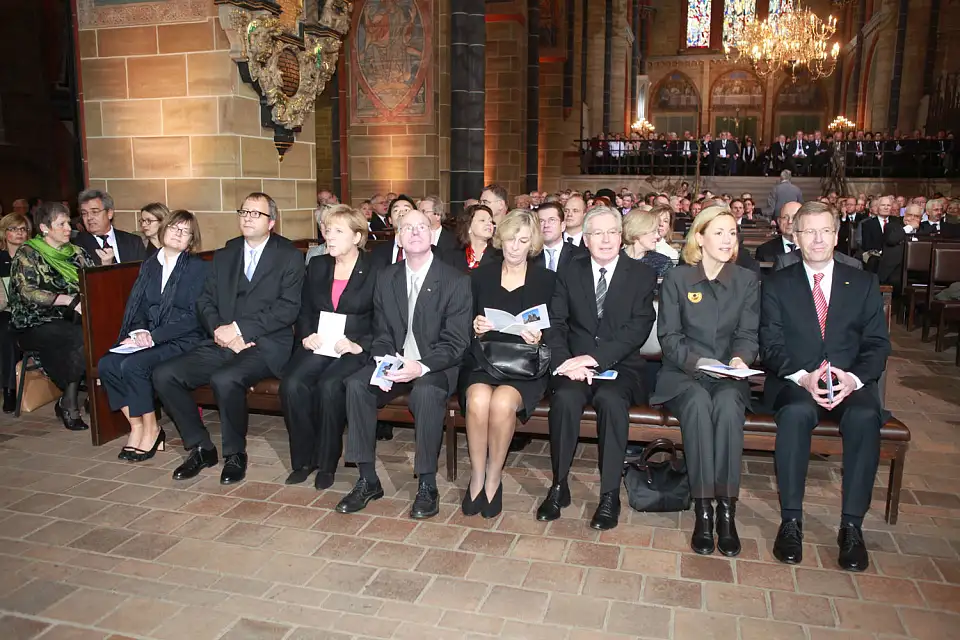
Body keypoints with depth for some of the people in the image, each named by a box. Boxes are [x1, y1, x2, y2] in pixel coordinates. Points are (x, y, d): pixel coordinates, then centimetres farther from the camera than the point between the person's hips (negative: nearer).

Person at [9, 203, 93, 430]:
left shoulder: (76, 253, 17)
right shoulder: (28, 253, 1)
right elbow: (27, 292, -13)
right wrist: (69, 300, -23)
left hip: (70, 320, 5)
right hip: (37, 324, -5)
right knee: (84, 337, -33)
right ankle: (69, 402, -17)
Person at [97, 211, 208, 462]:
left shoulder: (197, 267, -1)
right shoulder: (149, 265, 16)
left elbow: (193, 316, -9)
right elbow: (137, 306, 11)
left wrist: (154, 336, -16)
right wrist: (140, 331, -11)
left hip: (183, 340, -5)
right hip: (148, 338, 6)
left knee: (132, 365, -28)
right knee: (106, 364, -20)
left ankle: (151, 430, -10)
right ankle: (136, 426, -8)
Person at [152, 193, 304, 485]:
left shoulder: (289, 256, 1)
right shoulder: (225, 254, 18)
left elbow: (288, 308, -10)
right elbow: (205, 300, 12)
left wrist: (239, 329, -16)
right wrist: (220, 331, -9)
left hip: (265, 345, -6)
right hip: (222, 344, 6)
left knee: (224, 379, -34)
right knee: (164, 374, -11)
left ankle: (235, 453, -9)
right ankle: (200, 447, 4)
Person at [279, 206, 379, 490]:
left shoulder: (374, 271, -1)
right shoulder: (317, 266, 15)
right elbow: (304, 310, 17)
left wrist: (360, 345, -17)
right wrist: (306, 335, -3)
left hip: (354, 349, -4)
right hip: (318, 345, 4)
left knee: (329, 385, -32)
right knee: (292, 383, -24)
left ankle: (327, 463, -13)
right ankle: (303, 459, -7)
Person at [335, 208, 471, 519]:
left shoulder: (456, 281, -6)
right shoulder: (386, 279, 9)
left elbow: (455, 342, -10)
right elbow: (381, 333, 10)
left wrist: (421, 367, -26)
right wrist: (383, 364, -11)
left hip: (435, 367, -4)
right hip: (393, 363, 5)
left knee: (426, 392, -36)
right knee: (356, 384, -23)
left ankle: (427, 485, -20)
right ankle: (368, 480, -12)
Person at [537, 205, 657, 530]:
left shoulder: (642, 275, 5)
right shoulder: (570, 274, 12)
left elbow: (638, 328, -7)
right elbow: (555, 324, 3)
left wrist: (594, 357, -20)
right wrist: (564, 361, -17)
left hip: (620, 366, -1)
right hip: (573, 365, 2)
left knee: (610, 399, -34)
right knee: (564, 398, -30)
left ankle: (610, 494, -21)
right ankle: (559, 487, -15)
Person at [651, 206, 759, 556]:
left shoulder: (747, 280, 10)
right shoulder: (676, 278, 4)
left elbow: (748, 335, 5)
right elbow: (669, 336, -1)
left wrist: (740, 358, -18)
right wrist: (698, 362, -19)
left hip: (728, 376, 1)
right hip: (683, 374, -1)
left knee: (728, 404, -34)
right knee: (698, 403, -35)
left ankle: (727, 508, -30)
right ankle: (703, 510, -31)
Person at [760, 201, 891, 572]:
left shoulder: (864, 284, 13)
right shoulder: (777, 284, 9)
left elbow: (877, 344, 5)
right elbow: (771, 345, 0)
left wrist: (854, 378, -16)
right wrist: (802, 377, -19)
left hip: (852, 384, 1)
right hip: (794, 382, -1)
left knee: (865, 416, -33)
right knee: (797, 411, -35)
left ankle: (852, 526, -22)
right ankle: (790, 521, -26)